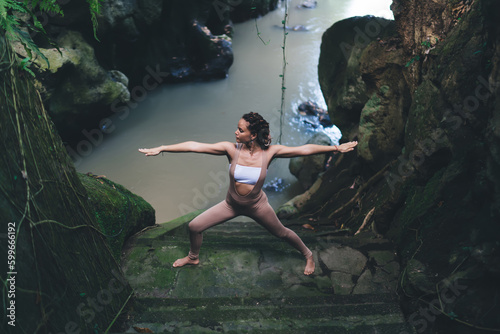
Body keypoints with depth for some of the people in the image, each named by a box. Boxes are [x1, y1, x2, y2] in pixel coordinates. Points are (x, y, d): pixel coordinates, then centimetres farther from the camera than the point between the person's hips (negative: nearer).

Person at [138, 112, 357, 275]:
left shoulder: (269, 152, -22)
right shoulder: (231, 149, -22)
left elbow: (304, 149, -19)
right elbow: (195, 146, -25)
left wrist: (336, 148, -19)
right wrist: (161, 149, -26)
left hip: (257, 206, -1)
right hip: (231, 204, 2)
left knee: (282, 233, 16)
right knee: (194, 227, 2)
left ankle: (307, 254, 49)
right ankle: (193, 257, 36)